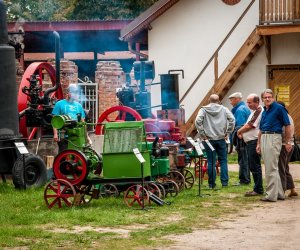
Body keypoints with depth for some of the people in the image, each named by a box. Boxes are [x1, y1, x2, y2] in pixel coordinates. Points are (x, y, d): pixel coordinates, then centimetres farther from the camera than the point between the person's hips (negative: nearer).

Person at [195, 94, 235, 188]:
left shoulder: (204, 110, -1)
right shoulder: (224, 109, 3)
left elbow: (198, 121, -13)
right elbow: (232, 119, -6)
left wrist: (202, 134, -6)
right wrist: (227, 132, 0)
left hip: (209, 139, -1)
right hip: (221, 138, 1)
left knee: (211, 162, 3)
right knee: (223, 160, 9)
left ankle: (211, 183, 6)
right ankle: (224, 181, 6)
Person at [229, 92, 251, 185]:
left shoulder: (239, 110, -15)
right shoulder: (246, 108, 16)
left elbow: (239, 126, -20)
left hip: (241, 138, -10)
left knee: (242, 159, -6)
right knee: (245, 159, 14)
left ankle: (244, 180, -4)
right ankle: (247, 178, 19)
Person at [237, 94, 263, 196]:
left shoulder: (259, 111, -15)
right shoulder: (255, 111, 18)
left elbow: (249, 126, -18)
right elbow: (248, 125, 24)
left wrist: (239, 131, -3)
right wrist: (242, 132, 6)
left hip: (254, 142, -11)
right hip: (251, 142, 11)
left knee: (254, 166, -8)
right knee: (253, 166, 13)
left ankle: (258, 189, -4)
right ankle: (257, 188, 18)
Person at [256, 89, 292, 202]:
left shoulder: (279, 108, -7)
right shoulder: (264, 111, 17)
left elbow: (287, 126, -8)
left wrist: (288, 142, -9)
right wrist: (259, 144, 19)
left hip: (274, 137, -9)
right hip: (264, 138, 9)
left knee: (271, 168, -9)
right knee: (270, 168, 12)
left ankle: (271, 195, -6)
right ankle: (279, 193, 19)